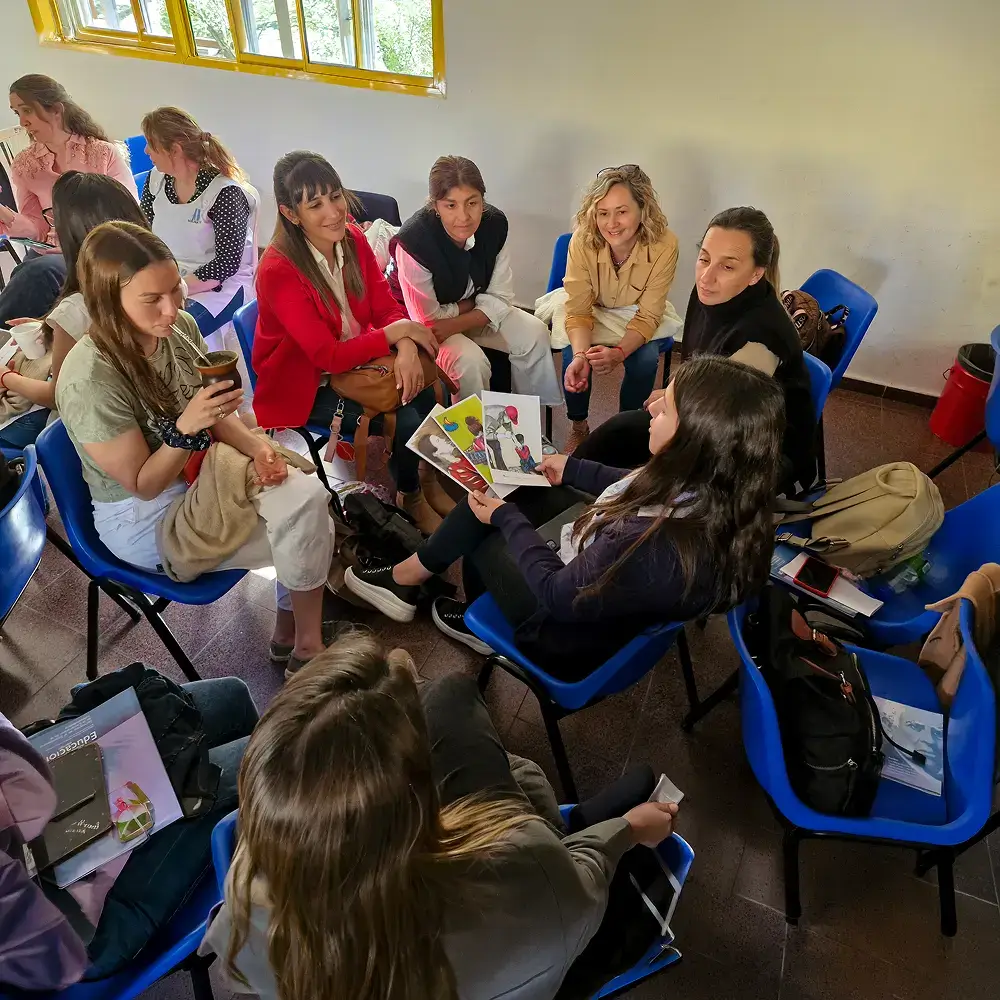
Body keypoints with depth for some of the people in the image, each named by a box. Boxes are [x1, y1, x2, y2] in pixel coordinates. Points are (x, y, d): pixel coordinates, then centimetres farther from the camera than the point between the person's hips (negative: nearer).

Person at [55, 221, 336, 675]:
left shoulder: (181, 327, -10)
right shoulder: (89, 381, -28)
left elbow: (216, 413, 4)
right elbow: (143, 484, -19)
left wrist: (255, 446, -16)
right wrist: (186, 427, -35)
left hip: (202, 473, 6)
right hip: (145, 517, -6)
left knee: (310, 496, -14)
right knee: (301, 532, -18)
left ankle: (292, 632, 4)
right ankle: (305, 647, 8)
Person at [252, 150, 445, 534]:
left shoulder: (353, 240, -6)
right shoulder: (278, 271, -25)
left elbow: (386, 307, -5)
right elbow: (329, 356, -27)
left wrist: (407, 348, -26)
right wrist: (398, 332, -23)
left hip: (356, 363, 6)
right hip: (304, 386, -6)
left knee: (431, 395, -13)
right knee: (405, 422, -19)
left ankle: (429, 478, 12)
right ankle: (410, 498, 11)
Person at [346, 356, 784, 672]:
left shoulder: (657, 551, -44)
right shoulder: (716, 485, -21)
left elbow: (559, 594, -26)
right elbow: (641, 491, 2)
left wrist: (505, 518, -13)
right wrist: (573, 469, 10)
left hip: (574, 640, -7)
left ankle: (407, 577, 39)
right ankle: (409, 576, 29)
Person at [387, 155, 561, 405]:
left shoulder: (494, 224, -16)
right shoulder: (414, 241, -31)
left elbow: (501, 298, -11)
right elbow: (427, 319, -23)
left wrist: (455, 325, -25)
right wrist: (473, 303, -12)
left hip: (471, 313, 5)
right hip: (421, 322, -5)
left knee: (534, 333, -10)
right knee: (470, 360, -30)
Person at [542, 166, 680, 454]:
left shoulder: (664, 244, -30)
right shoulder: (582, 240, -29)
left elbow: (648, 314, -23)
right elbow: (579, 310, -24)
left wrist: (619, 352, -42)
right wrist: (580, 356, -43)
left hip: (634, 313, 0)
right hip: (589, 309, 0)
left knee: (646, 359, -26)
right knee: (574, 358, -26)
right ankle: (578, 427, 4)